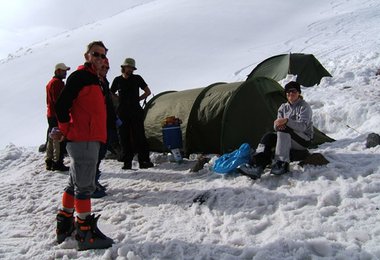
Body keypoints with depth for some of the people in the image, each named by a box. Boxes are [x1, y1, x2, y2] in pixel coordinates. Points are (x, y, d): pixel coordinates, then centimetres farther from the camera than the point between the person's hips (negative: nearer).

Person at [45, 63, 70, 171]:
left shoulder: (50, 83, 20)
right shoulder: (58, 82, -12)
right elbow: (59, 99, -20)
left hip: (51, 114, 10)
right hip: (58, 115, -10)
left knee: (51, 139, 14)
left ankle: (49, 162, 19)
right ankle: (58, 162, -7)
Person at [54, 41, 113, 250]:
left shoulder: (93, 79, 20)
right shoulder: (79, 76, -10)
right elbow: (61, 105, -17)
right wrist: (66, 131, -9)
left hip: (89, 140, 10)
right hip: (83, 141, -10)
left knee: (75, 184, 16)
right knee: (84, 186, -5)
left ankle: (65, 227, 27)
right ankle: (86, 234, 1)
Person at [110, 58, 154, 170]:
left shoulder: (137, 78, 5)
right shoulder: (117, 80, 8)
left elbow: (148, 92, 10)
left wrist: (137, 99, 1)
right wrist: (120, 101, 7)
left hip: (136, 112, -2)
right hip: (122, 113, 2)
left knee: (139, 136, -7)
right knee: (124, 138, 1)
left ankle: (144, 160, -4)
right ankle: (127, 162, 6)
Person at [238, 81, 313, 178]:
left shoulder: (304, 106, -7)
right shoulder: (283, 107, 11)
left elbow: (303, 126, -23)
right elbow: (277, 126, 3)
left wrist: (286, 121, -37)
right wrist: (277, 125, -23)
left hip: (304, 140, -5)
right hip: (287, 138, 6)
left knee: (284, 129, -34)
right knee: (268, 137, -22)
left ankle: (282, 165, -37)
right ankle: (256, 165, -41)